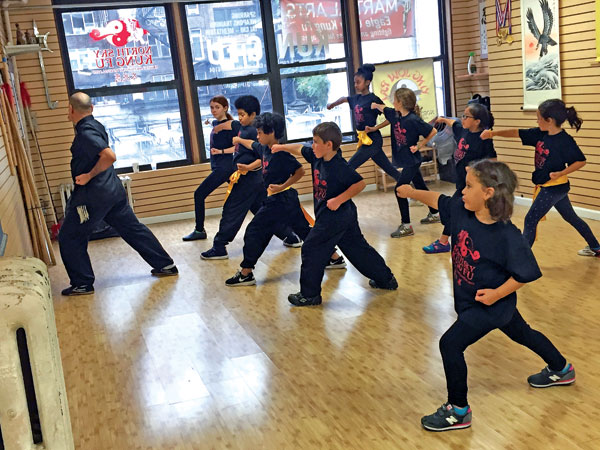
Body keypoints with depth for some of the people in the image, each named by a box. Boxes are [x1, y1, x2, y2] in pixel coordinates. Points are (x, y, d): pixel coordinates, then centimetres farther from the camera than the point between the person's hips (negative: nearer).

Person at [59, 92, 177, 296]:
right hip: (113, 189, 9)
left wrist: (89, 176, -22)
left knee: (69, 238, 4)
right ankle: (166, 265, 20)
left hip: (93, 195, -9)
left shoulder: (85, 132, -18)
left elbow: (110, 156, -32)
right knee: (132, 228, 17)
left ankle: (83, 284, 9)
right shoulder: (96, 126, 11)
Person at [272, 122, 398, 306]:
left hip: (335, 216, -9)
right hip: (344, 216, 9)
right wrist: (282, 147, 14)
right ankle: (386, 279, 27)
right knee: (357, 248, 17)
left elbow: (360, 184, -22)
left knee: (312, 249, -2)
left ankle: (309, 294, 7)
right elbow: (300, 149, 18)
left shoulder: (339, 166, -22)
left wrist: (339, 200, -24)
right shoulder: (317, 157, 3)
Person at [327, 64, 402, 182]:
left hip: (372, 140, -7)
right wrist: (332, 104, 30)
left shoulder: (373, 99, -11)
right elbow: (343, 99, 33)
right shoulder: (357, 98, 11)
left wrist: (374, 128, -17)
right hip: (365, 140, 7)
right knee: (389, 169, 11)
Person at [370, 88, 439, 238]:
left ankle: (406, 226, -3)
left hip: (412, 161, -8)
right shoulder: (394, 114, -2)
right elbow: (381, 107, 17)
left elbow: (433, 131, -14)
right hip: (405, 160, 8)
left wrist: (419, 146, -13)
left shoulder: (413, 120, -22)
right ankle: (434, 214, 36)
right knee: (421, 187, 20)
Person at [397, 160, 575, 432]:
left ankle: (458, 411, 4)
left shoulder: (507, 236, -31)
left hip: (491, 303, -8)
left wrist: (497, 293, -25)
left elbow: (528, 272, -24)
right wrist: (412, 193, 2)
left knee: (450, 343, -13)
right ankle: (561, 370, 54)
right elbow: (437, 200, 5)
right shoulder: (461, 211, -13)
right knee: (522, 334, 28)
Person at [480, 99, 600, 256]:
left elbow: (581, 161, -15)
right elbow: (517, 133, 0)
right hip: (546, 186, 9)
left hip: (554, 187, -9)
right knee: (571, 218, 21)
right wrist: (494, 133, -11)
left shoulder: (565, 141, -20)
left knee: (530, 220, -5)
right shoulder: (541, 134, 1)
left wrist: (561, 173, -27)